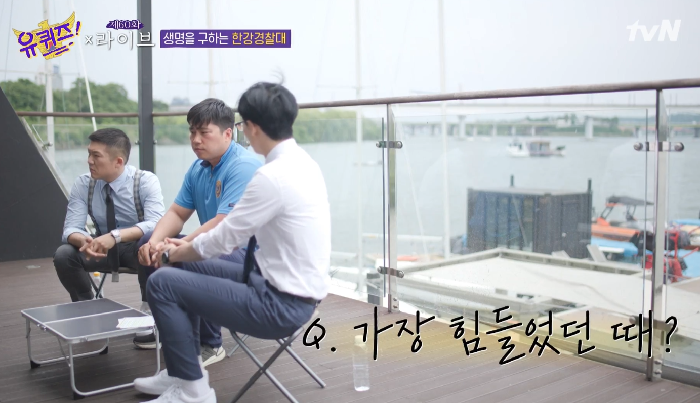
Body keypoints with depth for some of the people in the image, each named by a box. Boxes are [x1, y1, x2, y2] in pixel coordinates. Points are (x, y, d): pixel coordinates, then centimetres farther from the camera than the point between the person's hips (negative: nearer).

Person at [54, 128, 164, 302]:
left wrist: (116, 236, -44)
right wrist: (84, 241, -37)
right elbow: (71, 228, -12)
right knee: (63, 254, -22)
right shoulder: (83, 184, -7)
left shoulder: (146, 181, -16)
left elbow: (155, 224, -29)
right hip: (103, 248, 4)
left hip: (138, 247, -3)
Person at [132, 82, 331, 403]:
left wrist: (173, 254, 4)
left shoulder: (273, 175, -24)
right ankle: (184, 372, 26)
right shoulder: (301, 162, 6)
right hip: (293, 290, 10)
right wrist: (186, 246, 12)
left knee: (162, 283, -7)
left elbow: (225, 238, -14)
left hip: (281, 304, -10)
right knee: (189, 270, 17)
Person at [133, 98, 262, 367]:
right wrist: (156, 242, -11)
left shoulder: (243, 166, -20)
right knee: (149, 245, 10)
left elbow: (223, 224, -28)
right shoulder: (198, 168, 9)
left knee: (190, 263, -35)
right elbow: (177, 213, 9)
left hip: (246, 253, -10)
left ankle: (210, 345, -13)